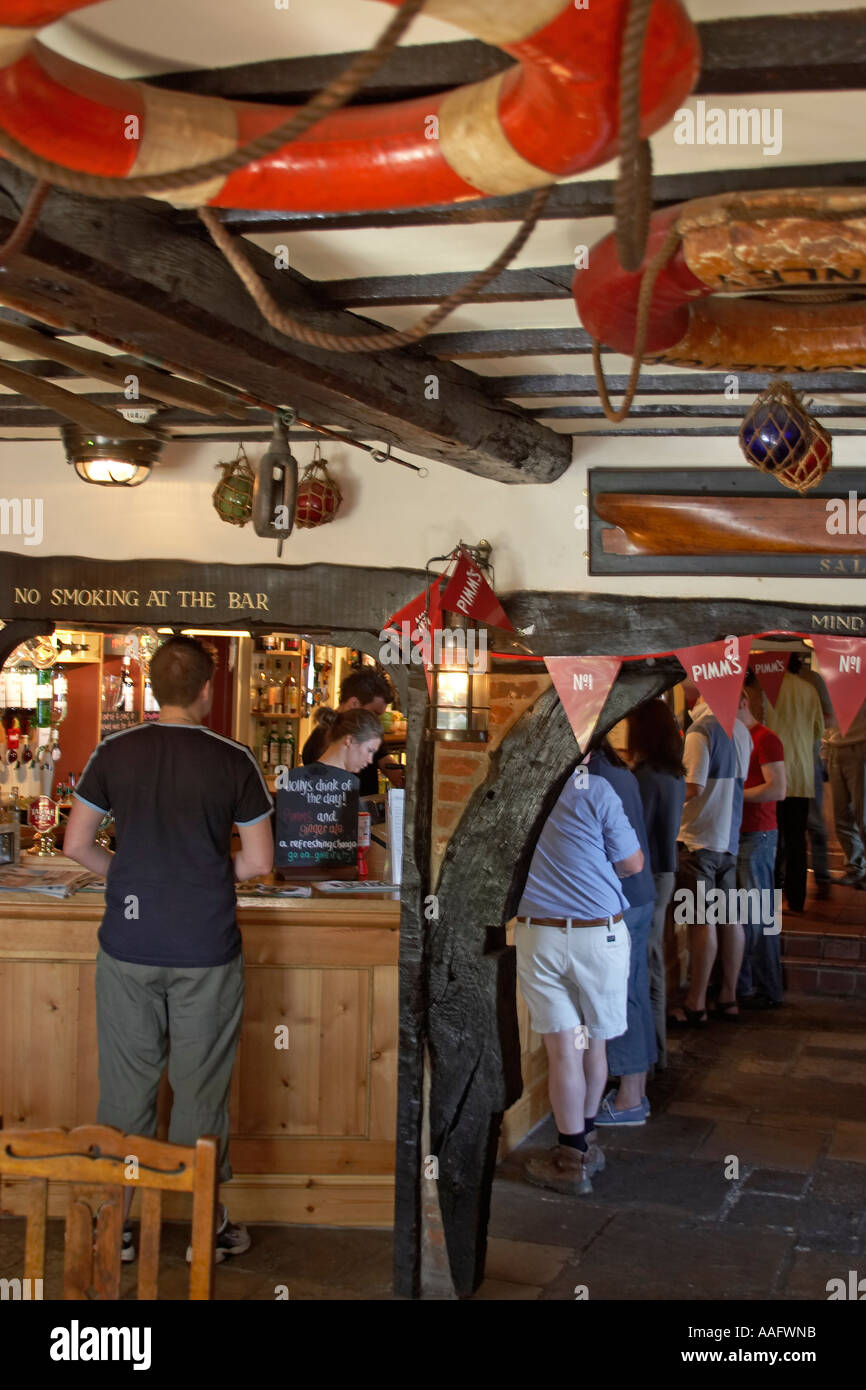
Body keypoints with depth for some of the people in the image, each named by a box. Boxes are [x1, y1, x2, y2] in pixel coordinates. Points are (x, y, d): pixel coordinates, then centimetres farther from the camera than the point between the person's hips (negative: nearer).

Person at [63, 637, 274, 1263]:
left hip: (128, 947, 2)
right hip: (206, 952, -2)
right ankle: (206, 1227, 21)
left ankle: (116, 1224, 23)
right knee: (201, 1090, 9)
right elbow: (260, 862, -4)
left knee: (125, 1086, 12)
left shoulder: (114, 752, -3)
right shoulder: (233, 760, -8)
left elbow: (77, 844, 3)